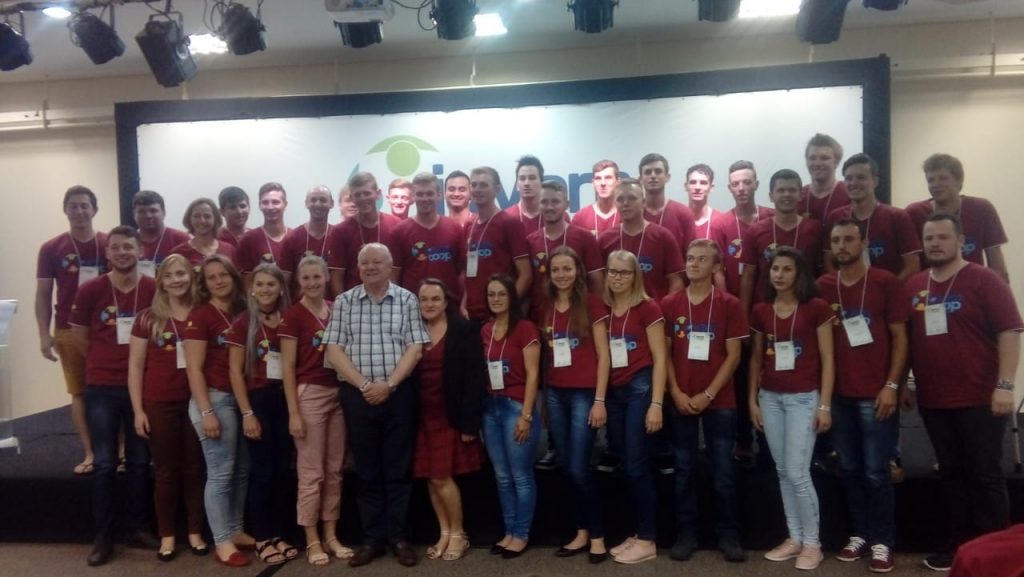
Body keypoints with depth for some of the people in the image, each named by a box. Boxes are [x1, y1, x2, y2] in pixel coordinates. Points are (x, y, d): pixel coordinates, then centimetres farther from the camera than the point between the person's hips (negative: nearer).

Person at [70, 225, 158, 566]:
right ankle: (103, 535, 17)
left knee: (139, 462, 10)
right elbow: (78, 335, 7)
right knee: (104, 464, 5)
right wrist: (105, 362, 8)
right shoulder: (90, 290, -5)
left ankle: (136, 529, 24)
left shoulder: (155, 290, -5)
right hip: (102, 388, 0)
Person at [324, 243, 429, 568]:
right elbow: (334, 351, -1)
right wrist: (364, 385, -11)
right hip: (357, 395, 1)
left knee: (398, 470, 6)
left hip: (398, 394, -1)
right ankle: (372, 539, 19)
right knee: (367, 471, 9)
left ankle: (399, 537, 16)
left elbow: (415, 349, -3)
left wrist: (388, 384, -13)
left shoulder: (407, 300, 2)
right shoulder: (343, 302, 5)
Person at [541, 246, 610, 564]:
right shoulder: (545, 308, 9)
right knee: (568, 468, 10)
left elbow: (603, 355, -7)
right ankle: (582, 533, 24)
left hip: (584, 394, -5)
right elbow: (545, 355, 12)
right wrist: (543, 398, 9)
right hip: (555, 394, 5)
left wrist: (600, 400, -10)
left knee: (579, 469, -4)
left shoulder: (591, 303, -5)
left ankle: (597, 536, 12)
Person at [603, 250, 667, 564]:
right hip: (613, 393, 5)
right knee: (626, 465, 10)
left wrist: (656, 403, -12)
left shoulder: (648, 307, -5)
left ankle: (647, 540, 10)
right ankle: (638, 534, 22)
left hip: (639, 389, -5)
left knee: (636, 465, -2)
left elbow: (660, 358, -7)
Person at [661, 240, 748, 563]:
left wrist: (708, 394, -10)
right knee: (684, 469, 8)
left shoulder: (729, 305, -1)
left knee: (723, 470, 5)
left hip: (719, 401, -1)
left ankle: (728, 535, 17)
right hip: (681, 400, 2)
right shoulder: (669, 304, 3)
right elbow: (664, 353, 4)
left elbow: (733, 355, -4)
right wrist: (676, 393, -7)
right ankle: (686, 533, 18)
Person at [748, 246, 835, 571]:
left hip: (804, 398, -4)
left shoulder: (817, 308, -6)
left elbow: (827, 359, -5)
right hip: (770, 398, 5)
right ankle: (794, 537, 24)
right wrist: (752, 399, 10)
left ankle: (812, 543, 13)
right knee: (782, 471, 10)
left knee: (797, 473, -5)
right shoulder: (760, 311, 6)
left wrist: (825, 405, -8)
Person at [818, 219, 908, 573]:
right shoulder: (822, 287, 6)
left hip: (876, 394, -3)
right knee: (849, 469, 9)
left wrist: (892, 386, -9)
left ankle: (882, 541, 13)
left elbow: (899, 338, -2)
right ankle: (860, 534, 22)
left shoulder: (886, 282, -2)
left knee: (876, 472, 1)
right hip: (839, 394, 3)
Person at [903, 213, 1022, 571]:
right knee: (951, 474, 13)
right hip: (933, 400, 5)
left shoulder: (985, 280, -6)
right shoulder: (913, 287, 8)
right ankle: (960, 545, 25)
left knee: (986, 475, 3)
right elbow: (905, 339, 13)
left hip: (980, 399, -5)